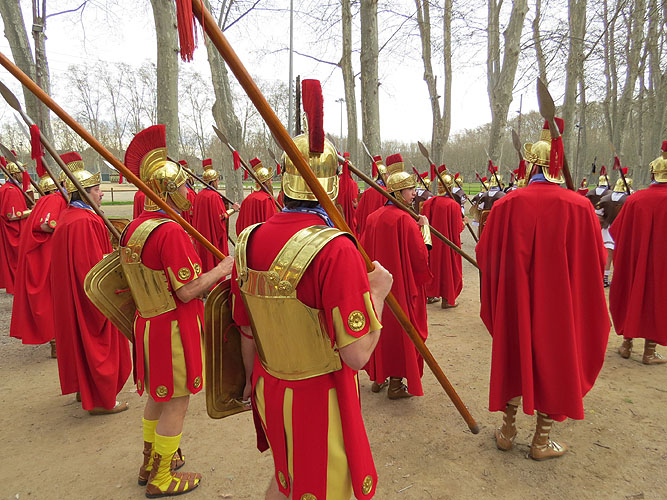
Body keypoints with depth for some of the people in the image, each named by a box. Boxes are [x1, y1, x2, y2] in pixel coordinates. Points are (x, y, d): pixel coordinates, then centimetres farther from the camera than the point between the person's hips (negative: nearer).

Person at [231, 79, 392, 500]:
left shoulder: (249, 241, -6)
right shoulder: (335, 249, -26)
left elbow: (247, 334, 3)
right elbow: (357, 354, -26)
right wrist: (377, 292, -12)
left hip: (269, 390, 6)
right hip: (320, 398, -5)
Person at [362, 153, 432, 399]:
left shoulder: (373, 217, 2)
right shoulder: (405, 219, -18)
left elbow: (365, 252, 8)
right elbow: (421, 256, -16)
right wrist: (425, 228, -3)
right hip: (401, 285, -7)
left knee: (380, 326, 17)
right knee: (400, 329, 6)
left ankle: (378, 377, 30)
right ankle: (396, 383, 17)